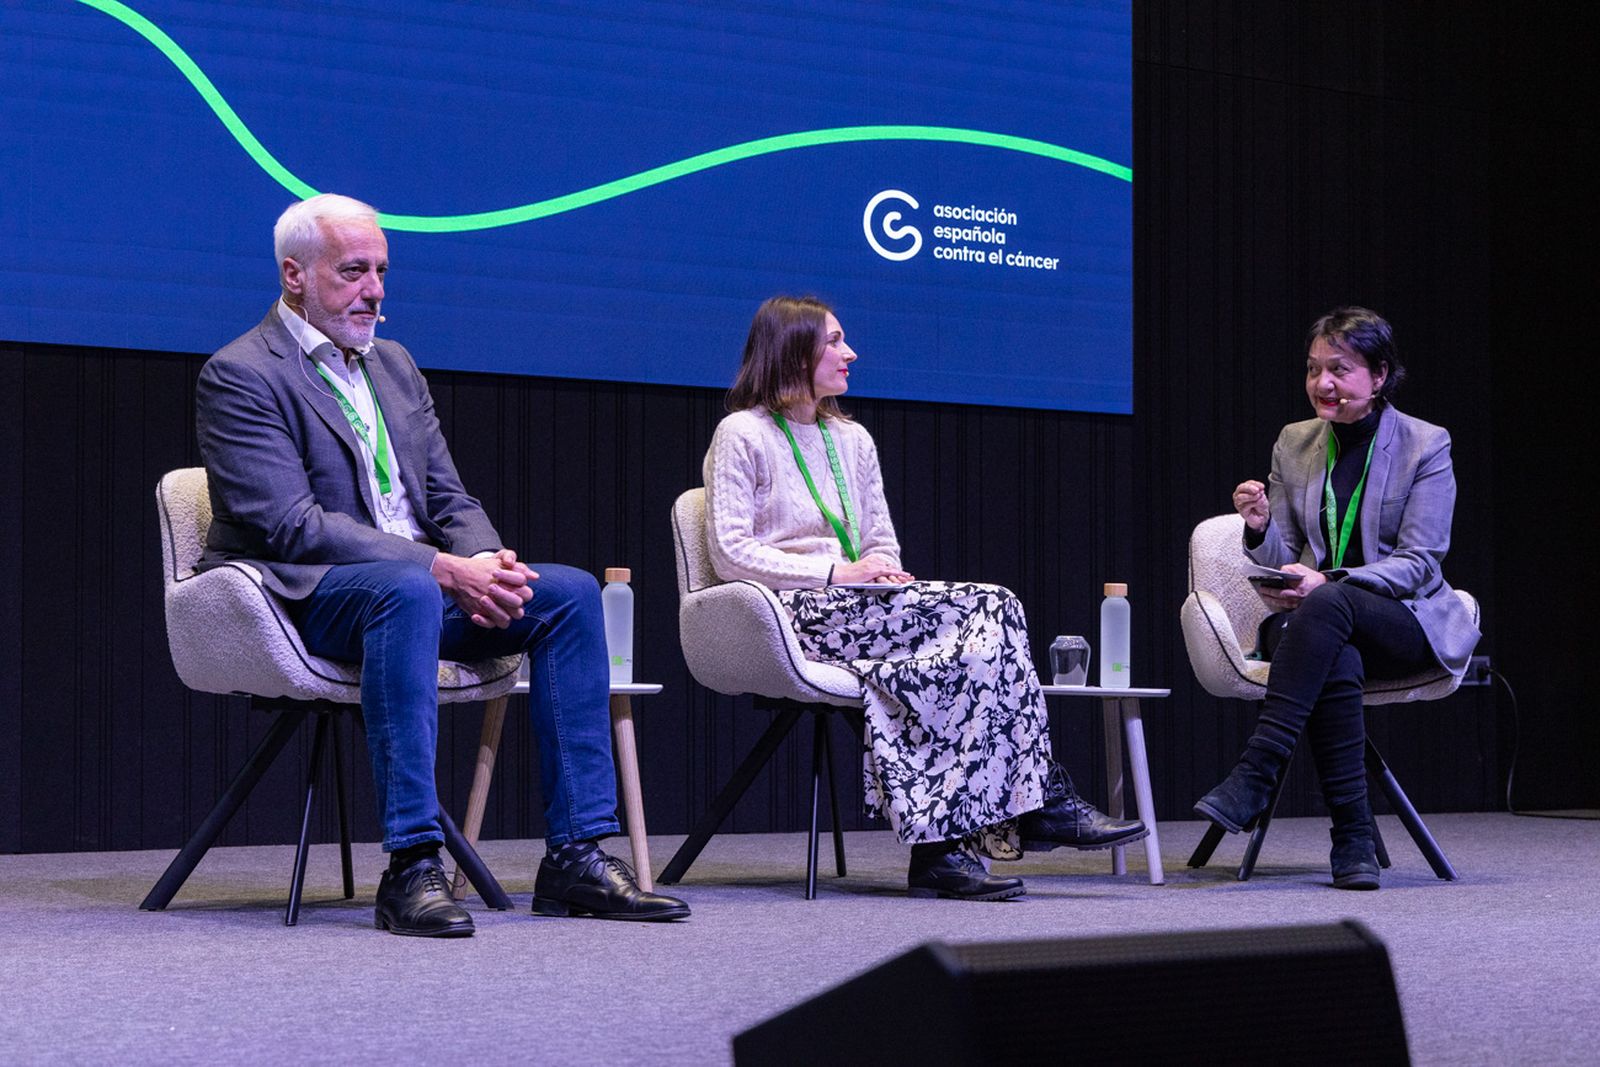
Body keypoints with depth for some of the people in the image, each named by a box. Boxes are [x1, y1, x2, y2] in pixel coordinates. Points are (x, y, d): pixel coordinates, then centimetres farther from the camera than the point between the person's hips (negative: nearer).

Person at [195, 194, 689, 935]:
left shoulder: (392, 365, 20)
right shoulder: (239, 375, -6)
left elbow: (449, 498, 16)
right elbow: (294, 526, -17)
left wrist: (486, 561, -9)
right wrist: (443, 569, -23)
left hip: (419, 581, 8)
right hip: (306, 596, -8)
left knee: (570, 591, -13)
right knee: (407, 590, -39)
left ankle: (578, 854, -14)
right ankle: (411, 866, -40)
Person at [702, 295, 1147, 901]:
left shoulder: (852, 439, 22)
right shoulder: (742, 435, 1)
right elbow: (731, 553, -8)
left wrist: (883, 573, -5)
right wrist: (837, 572, -16)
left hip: (860, 606, 6)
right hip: (793, 614, -6)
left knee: (969, 654, -28)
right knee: (987, 608, -24)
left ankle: (939, 847, -32)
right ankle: (1041, 801, -23)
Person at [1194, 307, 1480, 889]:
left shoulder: (1426, 446, -2)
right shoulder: (1294, 443, 10)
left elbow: (1418, 562, -9)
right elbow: (1284, 562, 9)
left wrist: (1328, 580, -24)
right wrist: (1260, 528, -15)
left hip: (1407, 621, -3)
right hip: (1319, 624, 3)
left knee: (1328, 605, -38)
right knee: (1336, 664, -37)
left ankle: (1254, 776, -43)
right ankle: (1352, 837, -35)